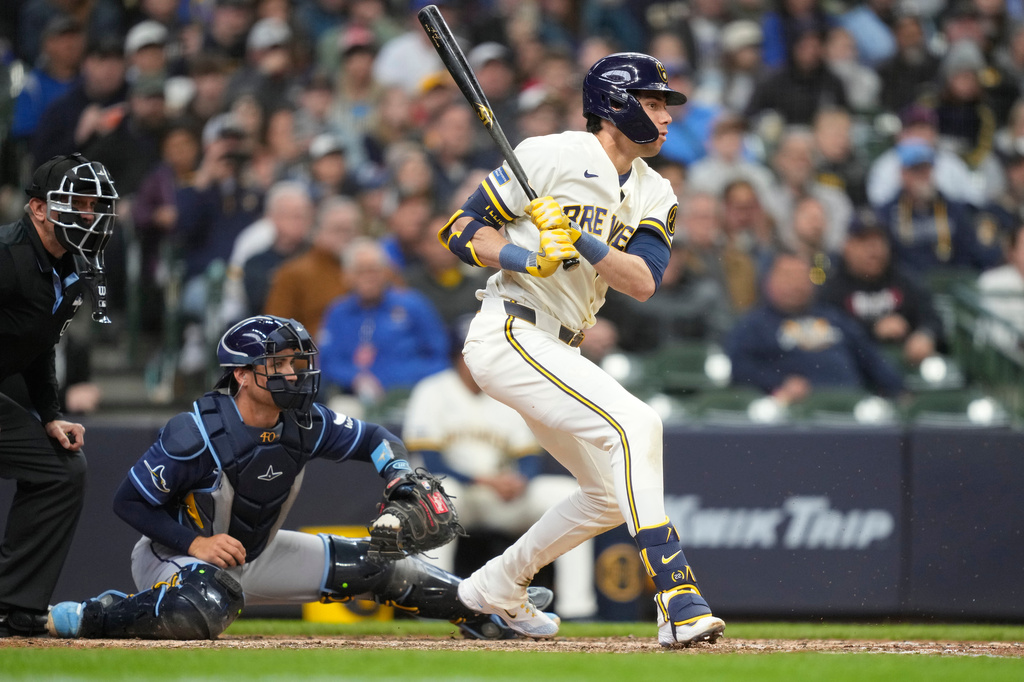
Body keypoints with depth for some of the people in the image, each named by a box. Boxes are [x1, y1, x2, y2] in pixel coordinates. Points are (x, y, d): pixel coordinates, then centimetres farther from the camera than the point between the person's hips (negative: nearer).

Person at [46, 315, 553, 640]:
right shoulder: (197, 433, -27)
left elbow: (375, 440, 5)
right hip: (175, 556, -7)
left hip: (256, 553, 7)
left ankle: (484, 612, 16)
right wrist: (194, 543, -30)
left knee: (378, 564, 1)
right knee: (203, 612, -43)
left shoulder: (304, 424, -10)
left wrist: (401, 476, -16)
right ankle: (79, 617, -22)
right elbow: (128, 502, -20)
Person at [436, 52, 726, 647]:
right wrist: (524, 256, -25)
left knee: (612, 495, 15)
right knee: (634, 423, -26)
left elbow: (643, 282, -7)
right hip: (508, 335, -9)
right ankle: (678, 601, -32)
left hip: (558, 352, 9)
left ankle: (497, 586, 32)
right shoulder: (553, 156, -9)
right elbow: (462, 230, -8)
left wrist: (583, 241, -23)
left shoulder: (654, 195, 11)